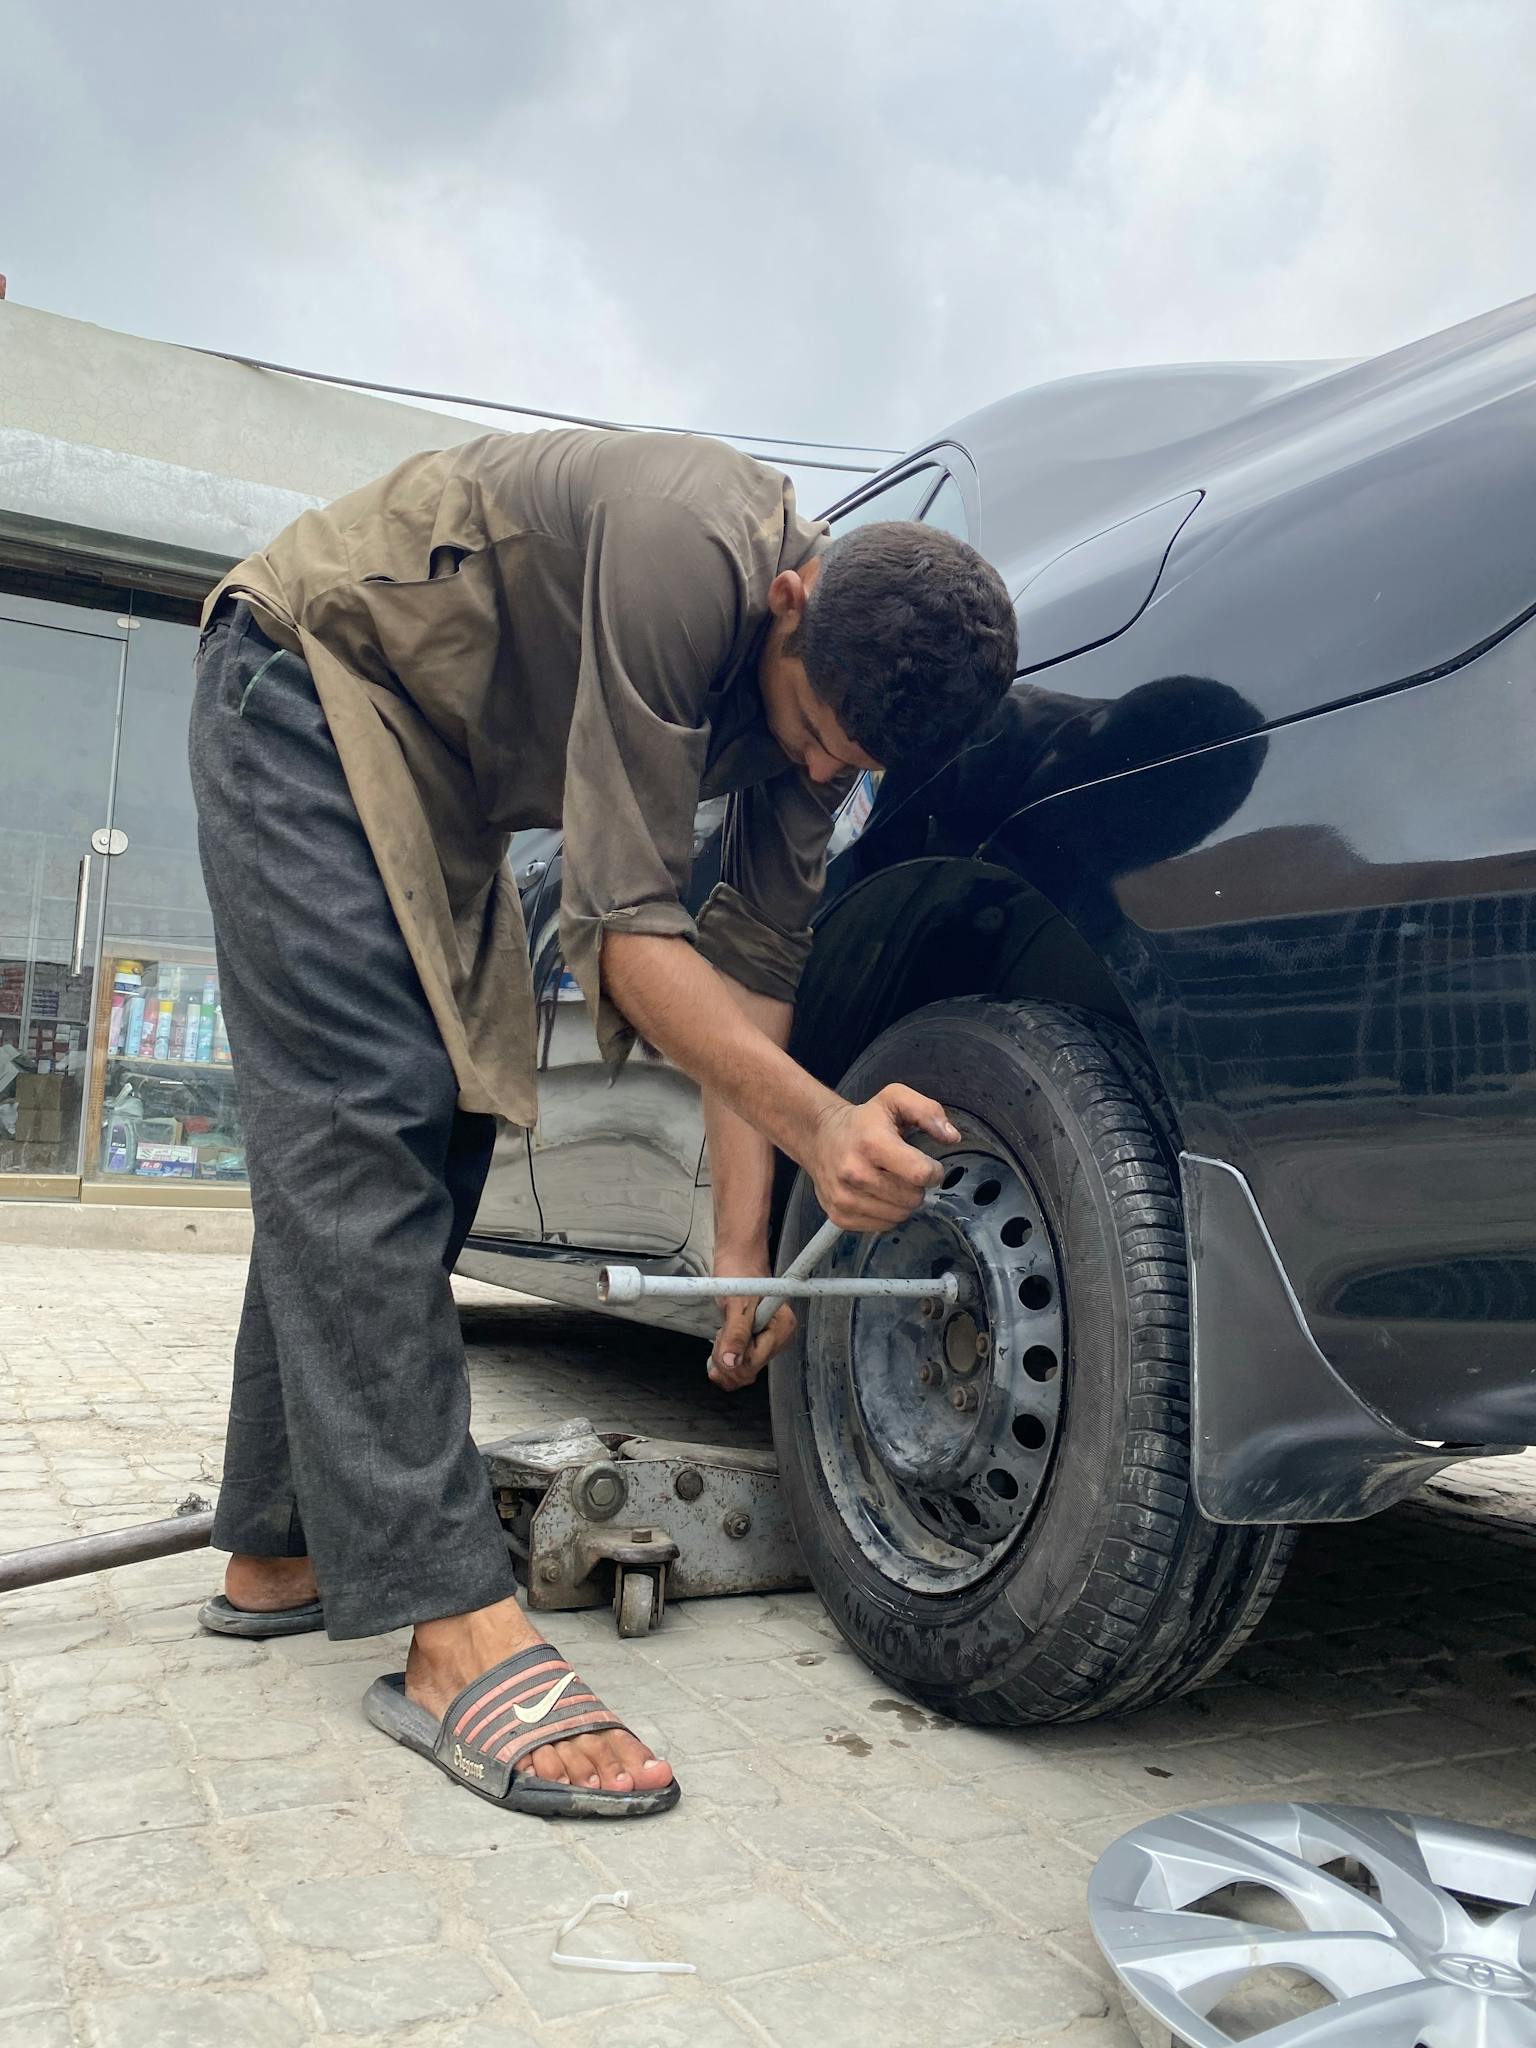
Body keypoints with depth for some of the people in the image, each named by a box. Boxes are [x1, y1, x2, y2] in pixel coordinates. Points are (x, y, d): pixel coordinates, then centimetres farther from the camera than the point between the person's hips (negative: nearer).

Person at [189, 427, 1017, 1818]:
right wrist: (819, 1125, -42)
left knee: (430, 1133, 4)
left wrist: (742, 1249, -8)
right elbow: (623, 929, -33)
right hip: (309, 680, -8)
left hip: (446, 771, 8)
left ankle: (285, 1549, 14)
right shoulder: (689, 550, -33)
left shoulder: (842, 666, -8)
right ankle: (456, 1630, -22)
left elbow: (756, 956, -7)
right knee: (365, 1126, -20)